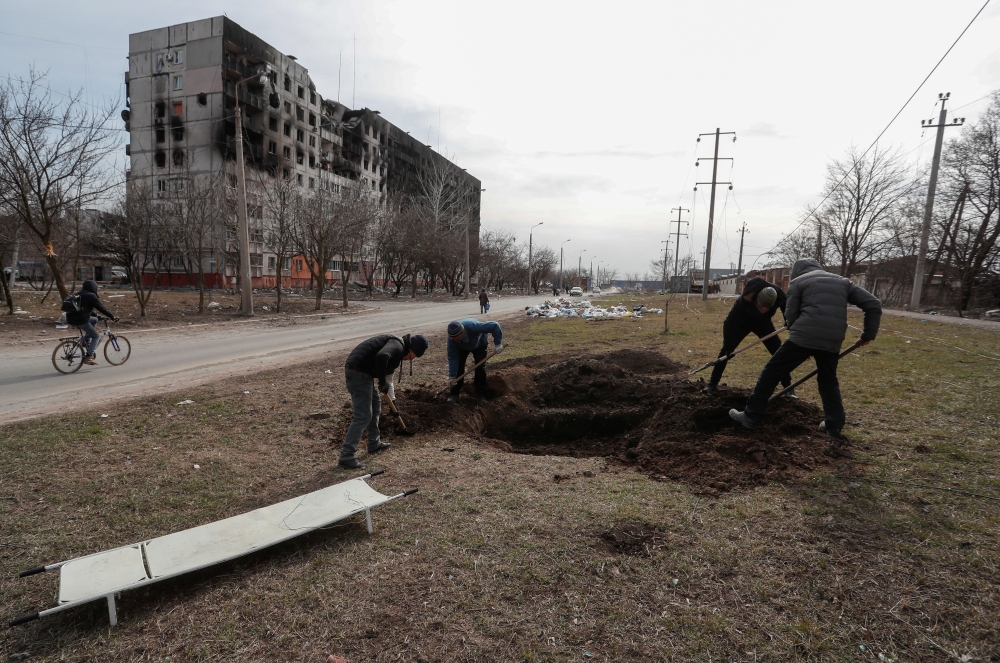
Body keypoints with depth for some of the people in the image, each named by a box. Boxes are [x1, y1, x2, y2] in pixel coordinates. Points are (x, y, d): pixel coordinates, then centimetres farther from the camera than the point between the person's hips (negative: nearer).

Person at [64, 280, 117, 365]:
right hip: (80, 320, -8)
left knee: (94, 320, 28)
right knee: (96, 336, 4)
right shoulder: (91, 296, -7)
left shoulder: (79, 295, 19)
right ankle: (88, 357, -5)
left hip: (71, 319, 8)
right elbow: (102, 308, -9)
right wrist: (113, 316, -1)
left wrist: (96, 315, 36)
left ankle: (86, 339, 19)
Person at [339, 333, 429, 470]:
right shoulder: (397, 345, -10)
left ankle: (374, 444, 36)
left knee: (375, 403, 25)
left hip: (356, 370, 11)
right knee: (363, 416, -8)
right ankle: (346, 457, -4)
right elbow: (381, 356, -32)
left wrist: (392, 400, 38)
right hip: (358, 372, -11)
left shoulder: (398, 351, 22)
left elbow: (388, 375, 33)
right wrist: (382, 383, -21)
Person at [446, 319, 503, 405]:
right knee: (458, 366, -11)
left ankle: (481, 394, -3)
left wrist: (498, 344, -42)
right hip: (462, 347, 2)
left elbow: (494, 326, -43)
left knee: (480, 367, -13)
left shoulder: (473, 326, -47)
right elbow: (452, 357, -31)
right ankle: (455, 393, 1)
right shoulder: (452, 338, -36)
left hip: (480, 345, -2)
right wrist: (452, 376, -33)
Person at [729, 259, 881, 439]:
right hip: (832, 341, 5)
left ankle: (751, 416, 6)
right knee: (828, 382, 25)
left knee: (772, 372, 5)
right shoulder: (843, 281, 24)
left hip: (804, 337, -4)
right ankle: (834, 426, 23)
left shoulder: (798, 282, 12)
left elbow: (790, 316, 6)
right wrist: (868, 334, 22)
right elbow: (873, 304, 16)